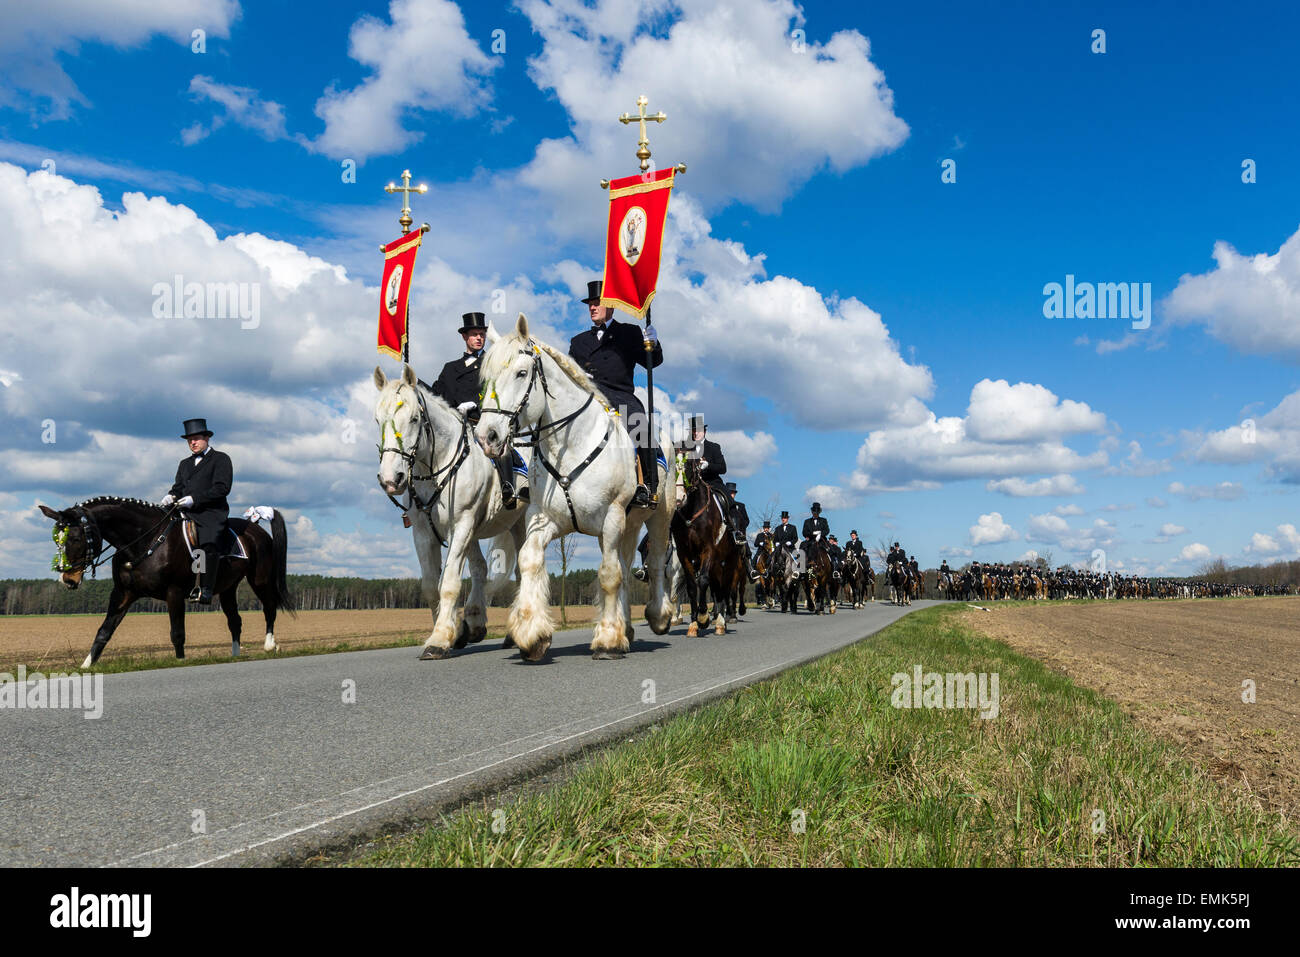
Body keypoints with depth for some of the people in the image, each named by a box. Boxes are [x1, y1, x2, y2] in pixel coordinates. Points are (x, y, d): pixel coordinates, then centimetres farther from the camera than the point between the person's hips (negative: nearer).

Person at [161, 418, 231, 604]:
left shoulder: (221, 459, 5)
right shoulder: (185, 463, 28)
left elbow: (222, 488, -7)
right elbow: (179, 487, 23)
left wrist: (194, 499, -16)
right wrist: (171, 496, -3)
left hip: (211, 514, -7)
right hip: (187, 513, 7)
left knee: (208, 544, -31)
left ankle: (206, 590, -34)